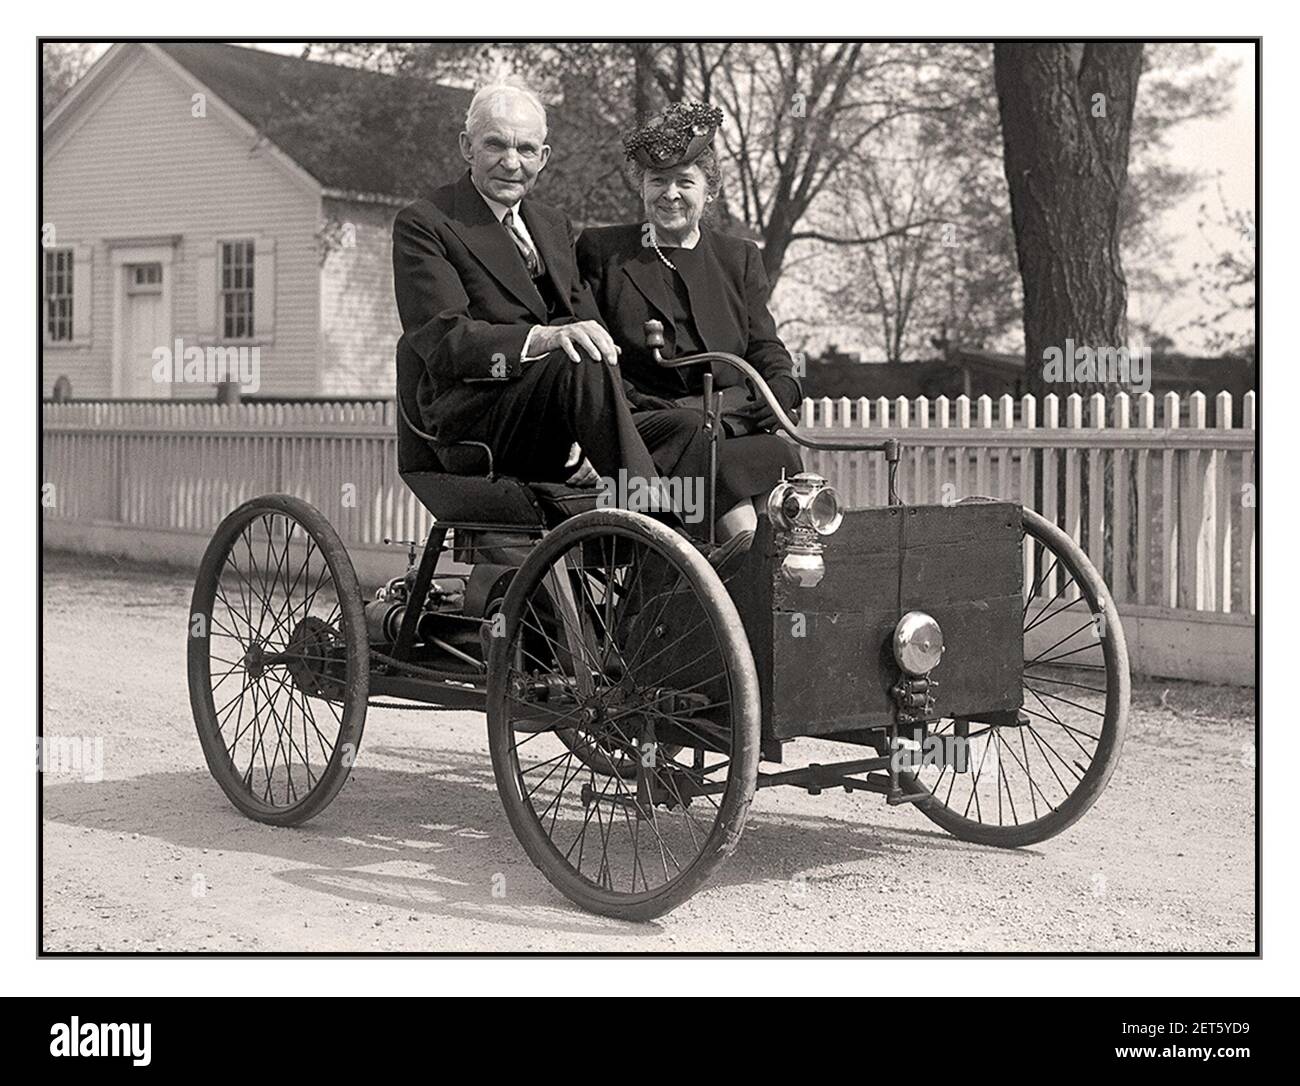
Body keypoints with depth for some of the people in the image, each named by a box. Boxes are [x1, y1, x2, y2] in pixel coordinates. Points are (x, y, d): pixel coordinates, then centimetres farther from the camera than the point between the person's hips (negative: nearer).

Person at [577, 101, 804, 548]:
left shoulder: (740, 258, 22)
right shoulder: (601, 250, 13)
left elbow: (766, 351, 17)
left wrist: (780, 393, -8)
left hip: (735, 425, 3)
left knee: (784, 457, -32)